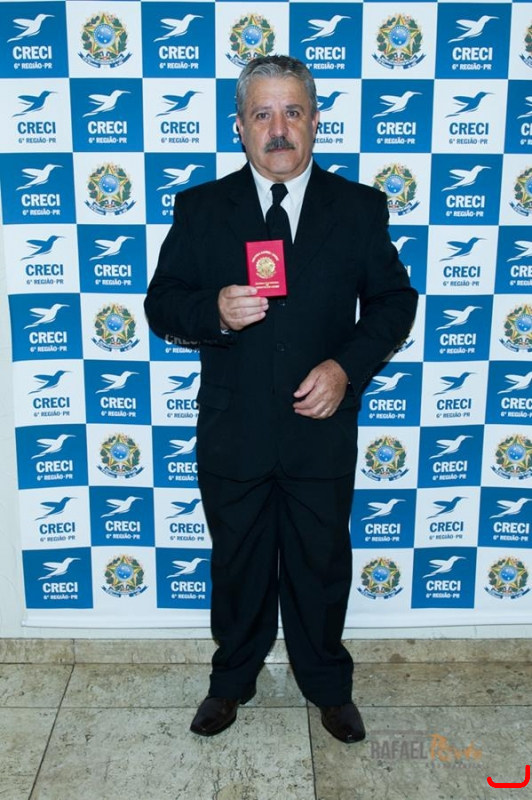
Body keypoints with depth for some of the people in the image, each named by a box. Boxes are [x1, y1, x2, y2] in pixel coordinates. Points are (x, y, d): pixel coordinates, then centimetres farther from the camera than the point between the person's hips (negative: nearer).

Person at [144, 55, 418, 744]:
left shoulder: (360, 207, 0)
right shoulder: (200, 207, 0)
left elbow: (393, 301, 2)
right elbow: (161, 304, 0)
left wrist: (347, 365, -14)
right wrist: (214, 311, -22)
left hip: (322, 429, 0)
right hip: (232, 432, 0)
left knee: (322, 565, 16)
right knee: (237, 565, 17)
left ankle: (328, 686, 40)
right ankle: (232, 680, 41)